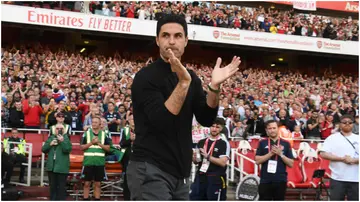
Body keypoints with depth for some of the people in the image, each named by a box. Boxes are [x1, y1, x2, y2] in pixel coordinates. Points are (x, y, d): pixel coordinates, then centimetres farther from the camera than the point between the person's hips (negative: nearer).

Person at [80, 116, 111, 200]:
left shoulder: (104, 134, 7)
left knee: (98, 183, 6)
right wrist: (91, 142, -11)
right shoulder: (86, 133, 4)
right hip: (88, 162, -1)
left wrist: (99, 143, -9)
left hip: (100, 162, 1)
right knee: (87, 183, 2)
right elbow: (82, 147, 1)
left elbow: (108, 148, 3)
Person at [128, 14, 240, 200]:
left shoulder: (191, 78, 11)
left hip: (179, 173, 7)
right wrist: (183, 83, -27)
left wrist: (214, 86, -12)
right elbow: (162, 121, -21)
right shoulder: (146, 77, -10)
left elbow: (206, 119, 3)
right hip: (151, 171, -7)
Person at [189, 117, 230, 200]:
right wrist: (194, 158, -6)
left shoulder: (224, 144, -4)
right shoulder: (201, 142, 12)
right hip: (200, 177, 5)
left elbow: (223, 162, -15)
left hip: (216, 179, -5)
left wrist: (208, 156, -21)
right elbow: (195, 161, 18)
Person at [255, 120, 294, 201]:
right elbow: (257, 161, -4)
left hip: (280, 180, 1)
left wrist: (280, 154, -10)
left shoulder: (285, 144, 7)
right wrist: (271, 153, -13)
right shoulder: (262, 143, 6)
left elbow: (291, 164, 3)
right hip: (265, 180, 0)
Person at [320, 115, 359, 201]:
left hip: (356, 178, 3)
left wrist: (354, 160, -14)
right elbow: (323, 154, -9)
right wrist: (342, 159, -14)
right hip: (338, 178, -3)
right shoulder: (332, 138, 1)